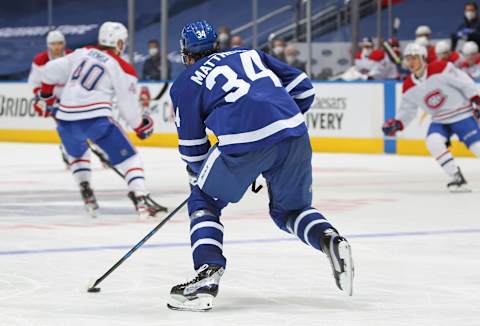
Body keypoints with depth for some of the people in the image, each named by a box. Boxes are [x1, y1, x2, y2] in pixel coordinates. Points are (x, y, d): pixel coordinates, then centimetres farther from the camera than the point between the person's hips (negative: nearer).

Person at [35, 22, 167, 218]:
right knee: (128, 157, 3)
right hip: (96, 119, -5)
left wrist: (48, 97, 33)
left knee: (77, 154, 34)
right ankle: (141, 199, -12)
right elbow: (127, 106, 1)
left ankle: (85, 191, 19)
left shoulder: (81, 53, 16)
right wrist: (141, 126, 18)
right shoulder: (122, 68, 2)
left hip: (66, 120, 5)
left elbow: (50, 71, 17)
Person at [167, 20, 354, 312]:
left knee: (204, 202, 20)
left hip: (243, 142, -4)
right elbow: (303, 88, 24)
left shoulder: (185, 84, 18)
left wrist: (199, 176, 38)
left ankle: (208, 274, 4)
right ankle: (330, 240, -2)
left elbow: (192, 148, 19)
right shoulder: (250, 54, 28)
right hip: (295, 138, 4)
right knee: (291, 209, 26)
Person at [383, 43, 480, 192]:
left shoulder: (441, 69, -19)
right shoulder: (409, 87, -3)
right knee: (433, 142, -22)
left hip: (461, 114, -4)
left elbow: (464, 82, -15)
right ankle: (458, 178, -14)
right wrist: (397, 123, -9)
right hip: (440, 120, 5)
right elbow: (407, 110, 7)